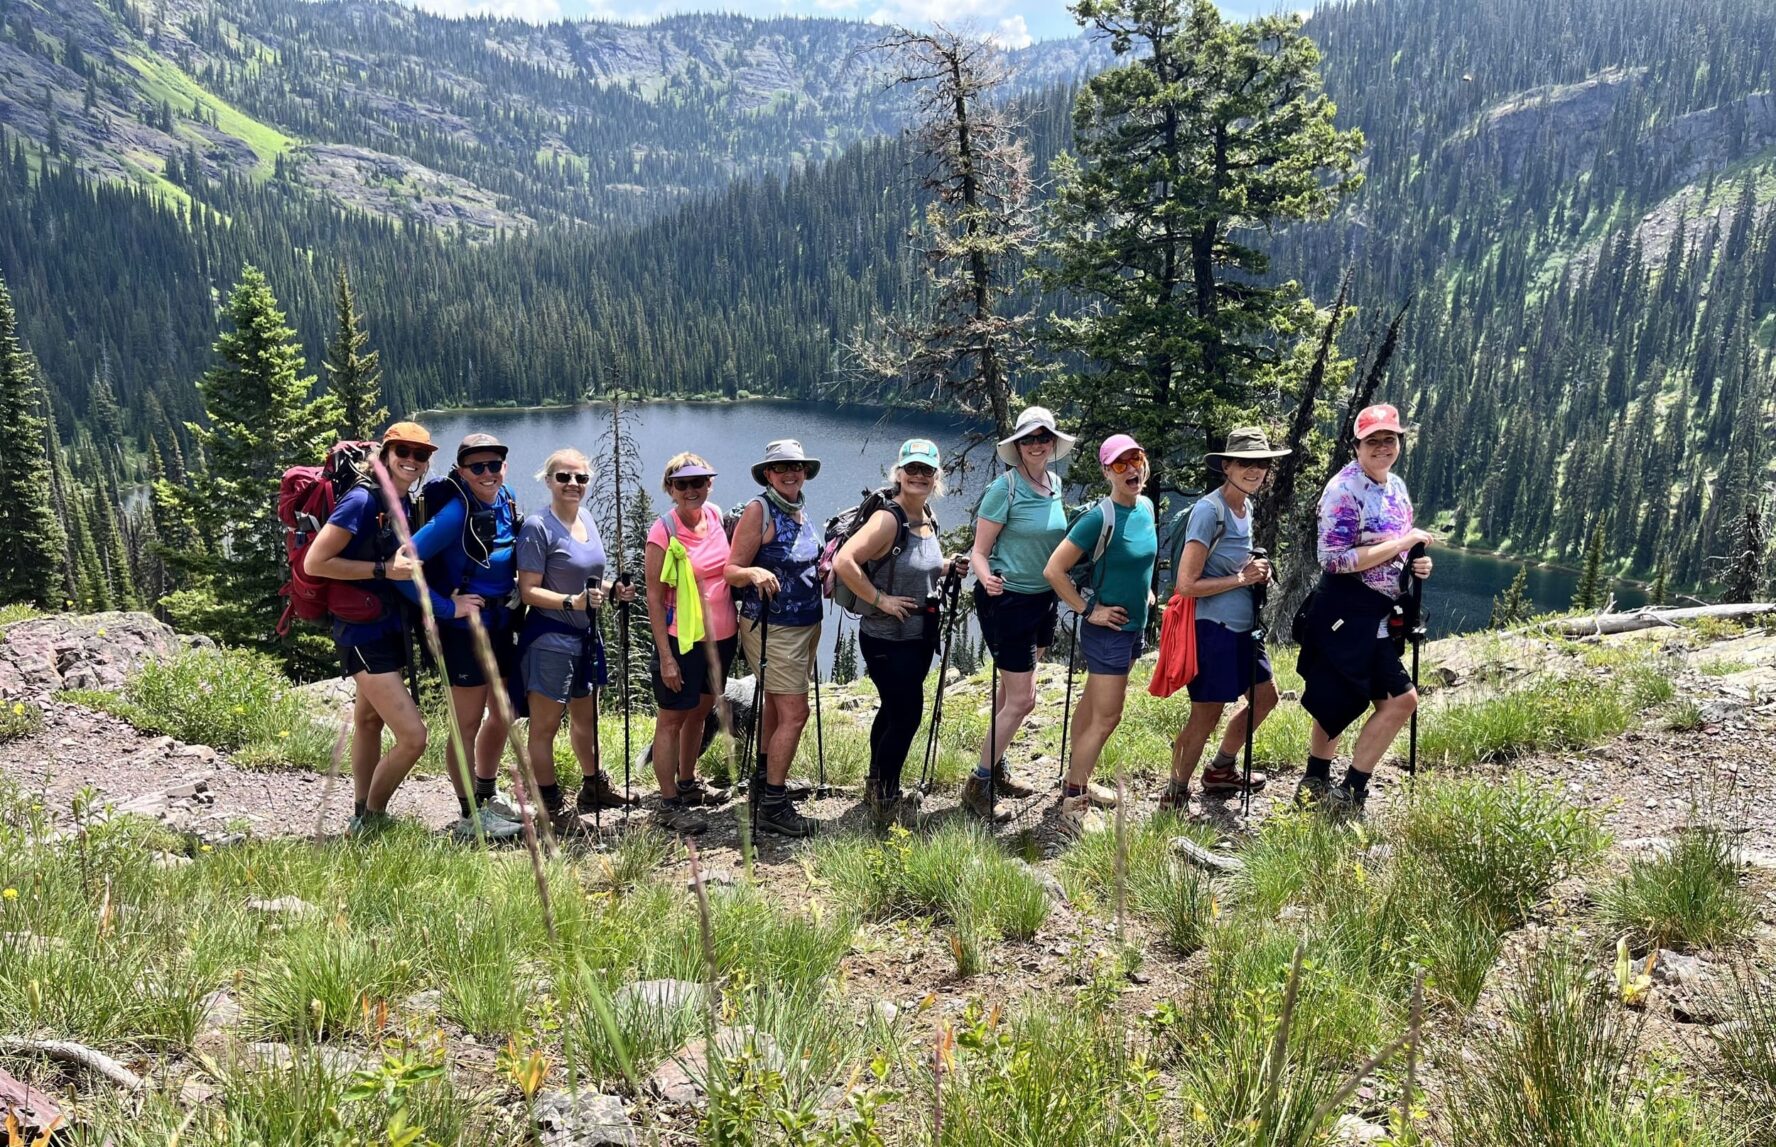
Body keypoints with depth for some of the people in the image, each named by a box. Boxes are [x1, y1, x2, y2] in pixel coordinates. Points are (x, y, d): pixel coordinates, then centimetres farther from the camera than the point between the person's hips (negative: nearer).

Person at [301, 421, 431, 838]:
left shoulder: (406, 502, 6)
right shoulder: (362, 501, -19)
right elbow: (314, 563, -20)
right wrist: (383, 569, -24)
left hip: (391, 628, 9)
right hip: (363, 634, -9)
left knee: (370, 720, 21)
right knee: (413, 737, -12)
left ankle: (362, 814, 35)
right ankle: (370, 820, 9)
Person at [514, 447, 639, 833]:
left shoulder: (588, 519, 9)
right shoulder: (538, 527, -15)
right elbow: (529, 591, -18)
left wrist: (613, 590, 3)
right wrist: (572, 601, -30)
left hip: (585, 635, 8)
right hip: (549, 638, -8)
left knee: (585, 717, 22)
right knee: (545, 724, 0)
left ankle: (593, 786, 38)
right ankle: (550, 807, 11)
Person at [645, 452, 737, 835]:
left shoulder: (715, 515, 3)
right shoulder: (663, 532, -15)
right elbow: (654, 597, -14)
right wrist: (665, 657, -17)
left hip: (721, 635, 7)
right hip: (683, 639, -6)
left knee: (699, 711, 19)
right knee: (672, 718, 3)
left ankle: (687, 783, 36)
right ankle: (669, 803, 12)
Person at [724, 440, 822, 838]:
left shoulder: (801, 510, 9)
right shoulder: (759, 510, -14)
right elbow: (731, 571, -16)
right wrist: (754, 573, -36)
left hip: (806, 624, 8)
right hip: (772, 627, -8)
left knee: (775, 706, 18)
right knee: (794, 713, -10)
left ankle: (764, 780, 32)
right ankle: (773, 805, -3)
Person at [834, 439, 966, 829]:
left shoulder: (926, 518, 5)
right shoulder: (888, 519, -21)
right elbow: (843, 563, -31)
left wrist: (948, 567, 4)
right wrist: (880, 599, -25)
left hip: (919, 635, 9)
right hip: (886, 638, -9)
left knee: (893, 709, 19)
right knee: (907, 715, -4)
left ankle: (876, 786, 36)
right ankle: (887, 800, 14)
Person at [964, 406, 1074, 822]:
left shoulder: (1056, 484, 5)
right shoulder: (1005, 488, -16)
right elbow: (979, 550, -16)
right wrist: (986, 579, -34)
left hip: (1044, 598, 7)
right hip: (1007, 599, -7)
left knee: (1011, 692, 17)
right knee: (1022, 699, -7)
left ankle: (997, 769, 32)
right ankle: (978, 785, 6)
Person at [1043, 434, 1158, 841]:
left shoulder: (1147, 507, 3)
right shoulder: (1099, 518, -21)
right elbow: (1053, 569, -22)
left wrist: (1144, 590, 13)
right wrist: (1088, 611, -18)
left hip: (1134, 626, 8)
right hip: (1109, 629, -8)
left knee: (1093, 705, 17)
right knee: (1106, 717, -7)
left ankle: (1077, 783, 30)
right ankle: (1072, 806, 2)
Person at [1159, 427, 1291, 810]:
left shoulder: (1246, 506, 8)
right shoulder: (1209, 510, -18)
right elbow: (1187, 584, -23)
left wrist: (1255, 571, 4)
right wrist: (1243, 578, -17)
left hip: (1243, 627, 9)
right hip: (1212, 629, -9)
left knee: (1265, 698, 21)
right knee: (1206, 716, -1)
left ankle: (1220, 771, 39)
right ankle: (1174, 797, 16)